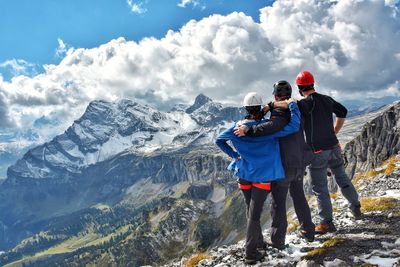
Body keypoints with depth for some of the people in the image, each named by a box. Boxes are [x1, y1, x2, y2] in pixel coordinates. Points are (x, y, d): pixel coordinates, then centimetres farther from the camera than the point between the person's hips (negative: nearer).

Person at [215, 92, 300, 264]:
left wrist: (233, 154, 8)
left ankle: (258, 242, 35)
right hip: (262, 176, -4)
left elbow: (219, 141, 8)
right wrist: (293, 106, -4)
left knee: (250, 212, 20)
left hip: (244, 175, 4)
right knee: (254, 214, 0)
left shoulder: (237, 127, -2)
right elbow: (293, 127, -16)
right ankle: (251, 253, 3)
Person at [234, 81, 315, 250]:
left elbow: (273, 126, -38)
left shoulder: (280, 110, -18)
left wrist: (248, 130, -35)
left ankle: (277, 241, 10)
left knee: (278, 202, 3)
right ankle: (308, 231, 33)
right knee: (299, 197, 23)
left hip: (284, 165, -7)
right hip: (300, 163, 7)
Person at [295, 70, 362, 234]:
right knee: (342, 179, 22)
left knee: (319, 187, 3)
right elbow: (342, 113, 20)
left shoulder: (307, 103, -17)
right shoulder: (327, 99, 5)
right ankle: (356, 208, 36)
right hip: (334, 147, 7)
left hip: (318, 151, -7)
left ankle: (327, 222, 10)